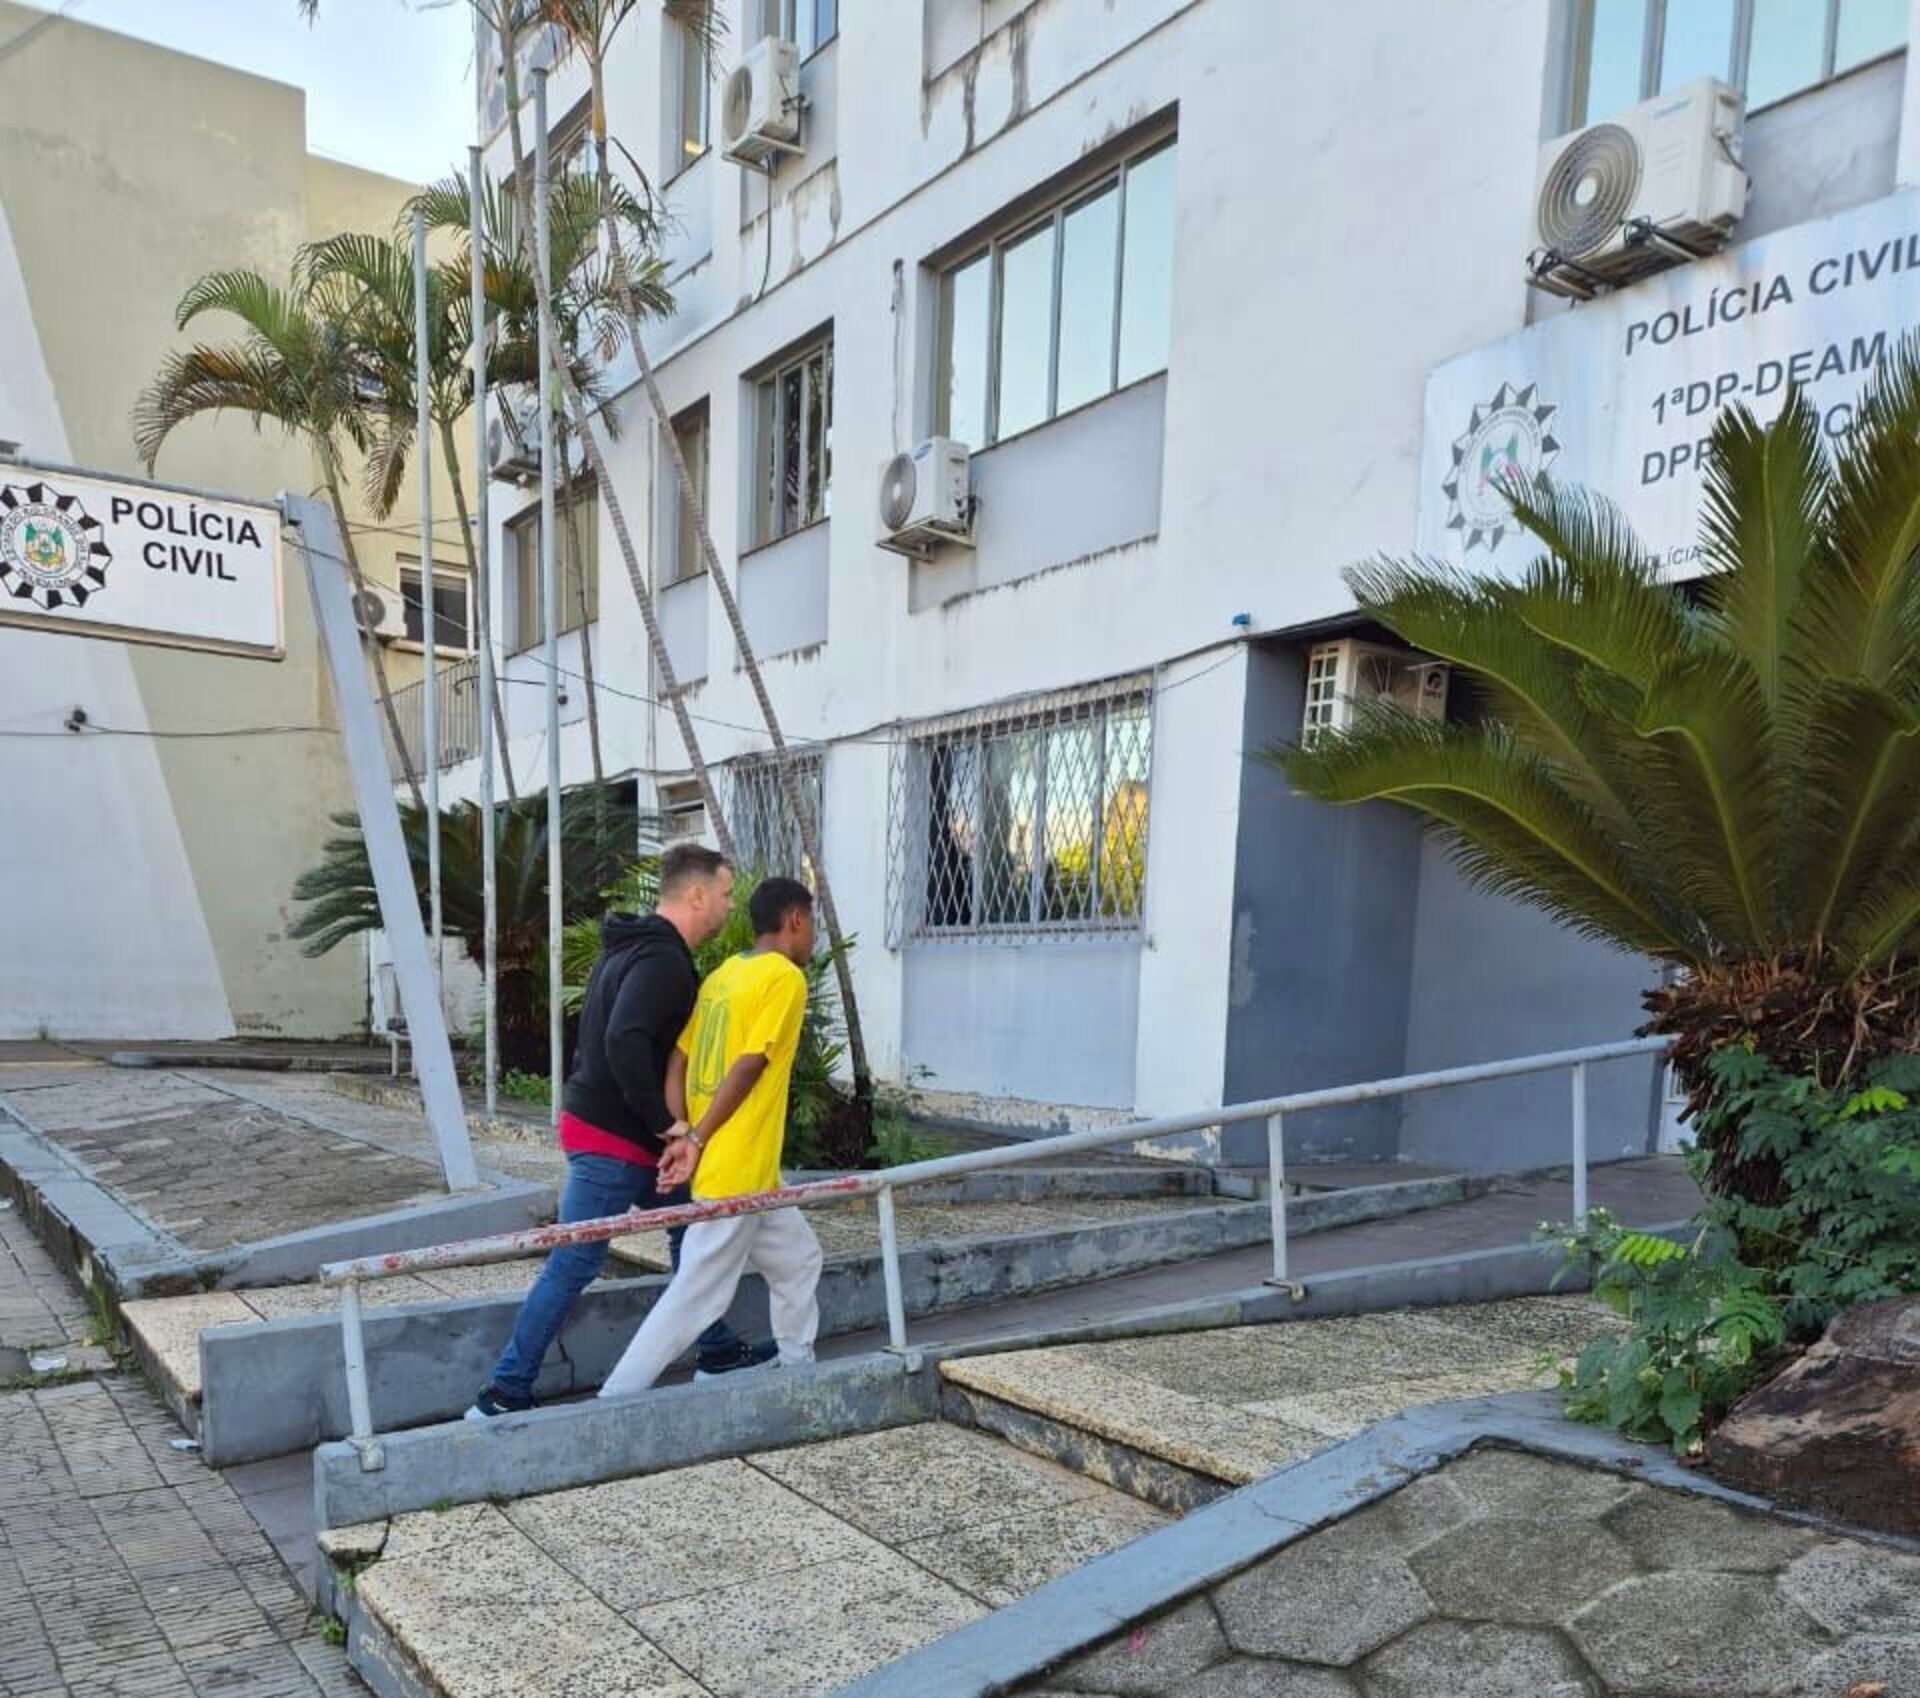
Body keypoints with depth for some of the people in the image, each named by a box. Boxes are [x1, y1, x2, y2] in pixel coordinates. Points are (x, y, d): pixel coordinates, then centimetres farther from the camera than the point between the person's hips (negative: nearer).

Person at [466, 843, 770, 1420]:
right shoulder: (662, 961, -20)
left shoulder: (638, 948, 12)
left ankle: (718, 1351, 30)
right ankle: (503, 1395, 8)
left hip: (627, 1134, 11)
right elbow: (625, 1042, -34)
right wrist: (664, 1122, -25)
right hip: (611, 1138, -11)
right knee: (574, 1265, -2)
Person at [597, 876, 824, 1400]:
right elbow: (746, 1069, -18)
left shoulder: (722, 974, 12)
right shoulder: (786, 978, -12)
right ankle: (616, 1399, 2)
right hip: (736, 1172, -9)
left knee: (798, 1260, 20)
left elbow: (677, 1063, 7)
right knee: (697, 1295, -2)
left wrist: (679, 1137, 0)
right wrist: (698, 1141, -13)